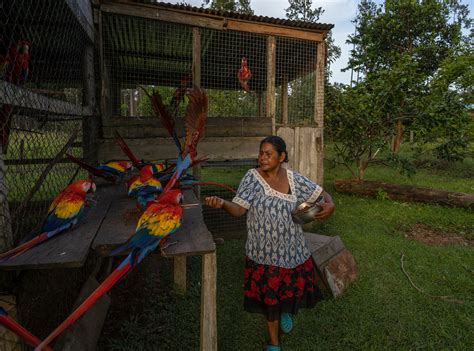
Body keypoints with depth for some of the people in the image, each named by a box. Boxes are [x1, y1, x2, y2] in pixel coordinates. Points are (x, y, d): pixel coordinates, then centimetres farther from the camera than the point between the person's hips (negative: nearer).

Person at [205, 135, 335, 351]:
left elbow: (321, 194, 4)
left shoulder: (294, 179, -4)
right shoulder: (252, 178, -11)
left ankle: (286, 310, 57)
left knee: (295, 286, 18)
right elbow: (239, 209, -19)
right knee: (269, 295, 13)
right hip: (264, 251, -2)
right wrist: (222, 203, -39)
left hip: (292, 249, 2)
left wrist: (330, 204, -18)